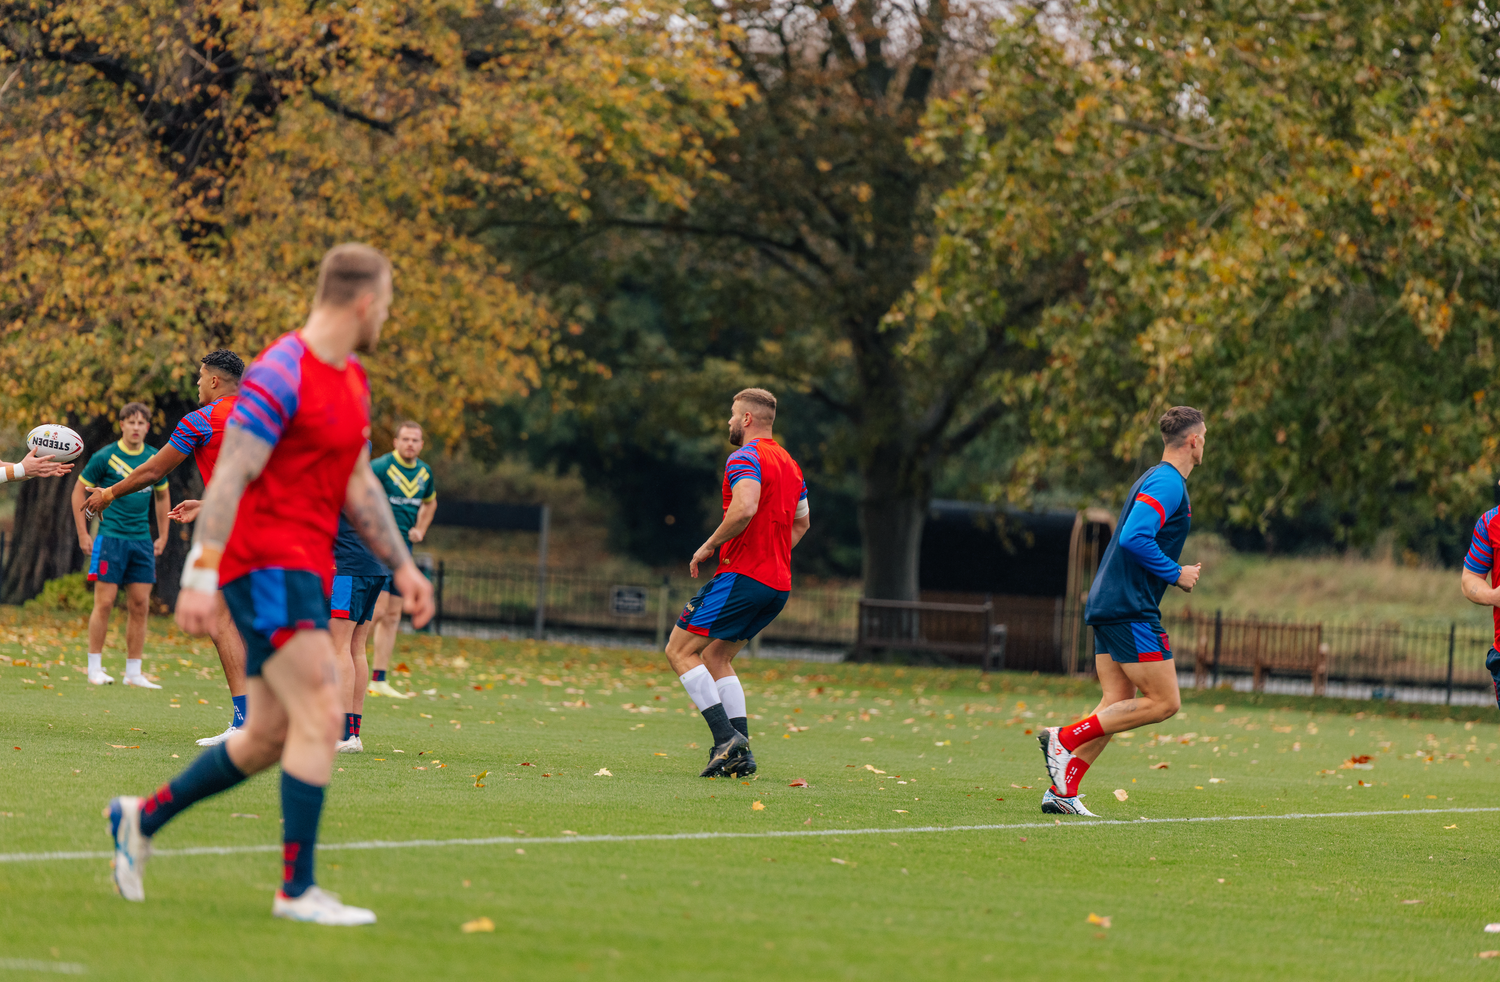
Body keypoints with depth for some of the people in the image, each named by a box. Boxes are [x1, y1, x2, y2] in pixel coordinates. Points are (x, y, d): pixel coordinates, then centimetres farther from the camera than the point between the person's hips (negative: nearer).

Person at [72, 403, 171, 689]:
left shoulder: (155, 459, 8)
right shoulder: (105, 457, -5)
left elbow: (161, 496, 23)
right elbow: (80, 491, 3)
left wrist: (162, 536, 18)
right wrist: (83, 534, -1)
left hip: (142, 540, 4)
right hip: (111, 536, -4)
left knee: (139, 606, 2)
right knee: (104, 603, -7)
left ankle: (134, 672, 7)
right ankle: (95, 668, 2)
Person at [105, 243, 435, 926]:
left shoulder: (353, 383, 15)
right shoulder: (281, 375, -14)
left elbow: (358, 486, 24)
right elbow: (228, 478, -18)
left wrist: (402, 566, 20)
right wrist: (199, 577, -23)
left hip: (305, 572, 9)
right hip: (265, 562, -9)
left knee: (269, 738, 10)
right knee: (320, 717, -15)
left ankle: (141, 818, 25)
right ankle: (297, 889, -12)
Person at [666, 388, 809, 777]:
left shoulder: (746, 458, -11)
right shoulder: (789, 463, 18)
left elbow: (745, 508, -28)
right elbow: (801, 522, 28)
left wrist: (709, 547, -16)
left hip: (742, 577, -9)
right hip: (778, 584, 9)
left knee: (680, 651, -2)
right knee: (715, 657, 18)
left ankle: (726, 737, -14)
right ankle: (740, 752, 6)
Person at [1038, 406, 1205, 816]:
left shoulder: (1155, 480, 20)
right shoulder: (1168, 483, -12)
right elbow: (1134, 538, -23)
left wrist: (1172, 573, 18)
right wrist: (1175, 574, -13)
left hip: (1108, 606, 10)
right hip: (1131, 609, -10)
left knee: (1118, 704, 7)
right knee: (1164, 702, -8)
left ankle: (1062, 790, 0)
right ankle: (1065, 738, -11)